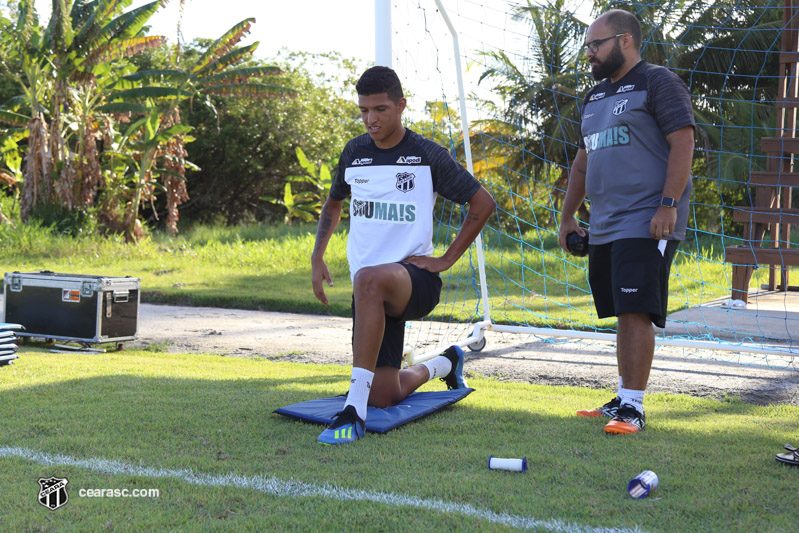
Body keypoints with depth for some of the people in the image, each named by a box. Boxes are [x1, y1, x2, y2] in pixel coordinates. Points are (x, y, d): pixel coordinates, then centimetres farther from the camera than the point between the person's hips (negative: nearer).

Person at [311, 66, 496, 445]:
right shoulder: (353, 154, 9)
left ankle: (354, 410, -41)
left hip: (415, 278, -5)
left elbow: (483, 203, 4)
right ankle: (443, 364, 38)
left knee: (369, 279, -41)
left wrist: (446, 260, -2)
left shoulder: (428, 156, -3)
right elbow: (334, 203, 27)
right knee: (384, 397, 2)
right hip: (373, 295, 5)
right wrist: (317, 258, 15)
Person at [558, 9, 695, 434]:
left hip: (647, 225, -8)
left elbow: (683, 144, -12)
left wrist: (668, 205, -20)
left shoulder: (658, 83, -3)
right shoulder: (595, 97, 21)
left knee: (636, 312, -12)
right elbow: (583, 161, 27)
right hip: (603, 228, 8)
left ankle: (632, 408, -10)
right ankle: (622, 400, 18)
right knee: (622, 314, 11)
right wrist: (567, 216, 23)